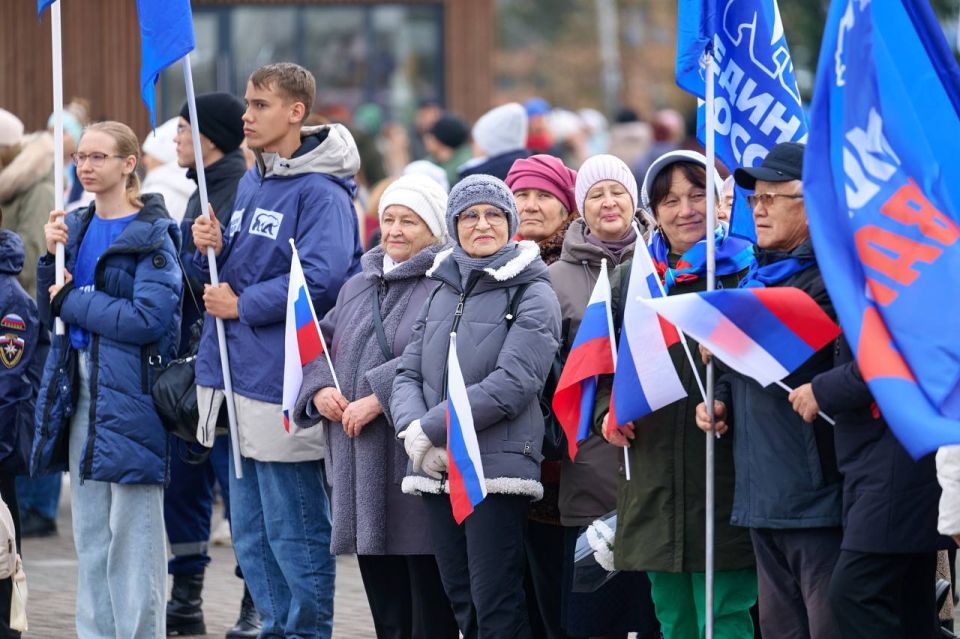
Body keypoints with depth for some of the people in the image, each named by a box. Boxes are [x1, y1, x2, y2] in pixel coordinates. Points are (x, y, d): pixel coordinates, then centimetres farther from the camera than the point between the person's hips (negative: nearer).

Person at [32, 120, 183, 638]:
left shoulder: (152, 235, -8)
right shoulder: (76, 228, 13)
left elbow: (149, 318, -18)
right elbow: (51, 314, 14)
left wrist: (73, 302, -11)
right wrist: (52, 257, -2)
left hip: (130, 394, -7)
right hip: (79, 392, 7)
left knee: (132, 534, -5)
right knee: (89, 533, 11)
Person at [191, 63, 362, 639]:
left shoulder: (321, 192, -12)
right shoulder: (251, 184, 16)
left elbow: (322, 279, -22)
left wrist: (243, 306, -14)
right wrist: (212, 247, 0)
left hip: (286, 382, -9)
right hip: (242, 375, 9)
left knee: (294, 529, -2)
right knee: (251, 531, 13)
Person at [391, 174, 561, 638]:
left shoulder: (532, 295, -3)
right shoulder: (443, 294, 16)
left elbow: (512, 384, -14)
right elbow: (407, 375, 11)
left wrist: (430, 429, -13)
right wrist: (412, 430, -11)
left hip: (496, 471, -6)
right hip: (436, 474, 6)